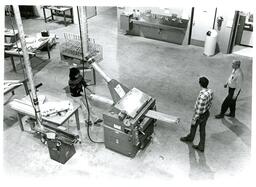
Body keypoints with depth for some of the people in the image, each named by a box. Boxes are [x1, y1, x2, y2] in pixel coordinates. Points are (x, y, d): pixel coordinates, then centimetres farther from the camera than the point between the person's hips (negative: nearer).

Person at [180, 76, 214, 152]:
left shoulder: (202, 96, -40)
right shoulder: (210, 91, -15)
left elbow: (198, 111, -30)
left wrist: (194, 120, -15)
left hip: (200, 115, -7)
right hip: (206, 113, 7)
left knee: (193, 126, 25)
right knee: (202, 129, 22)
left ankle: (190, 138, 56)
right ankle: (201, 146, 38)